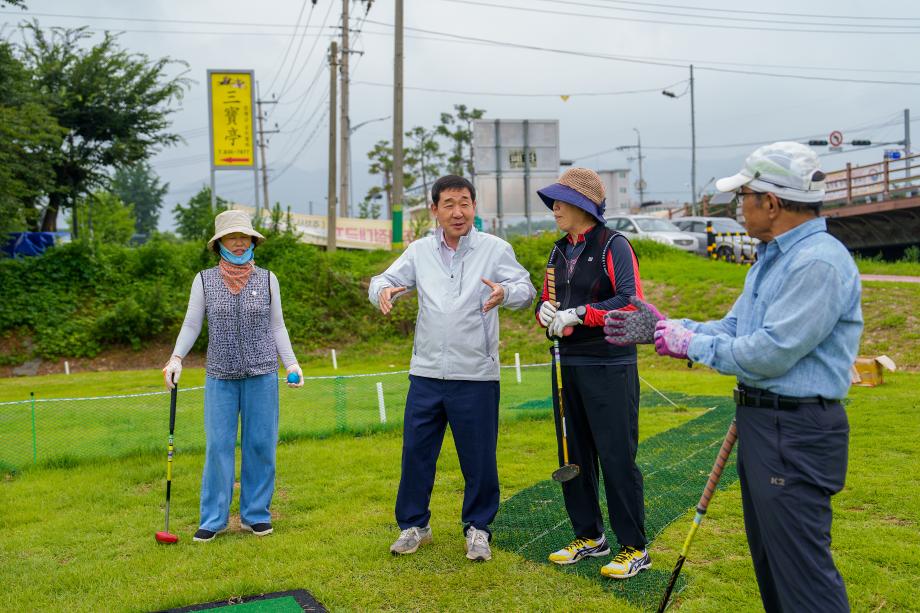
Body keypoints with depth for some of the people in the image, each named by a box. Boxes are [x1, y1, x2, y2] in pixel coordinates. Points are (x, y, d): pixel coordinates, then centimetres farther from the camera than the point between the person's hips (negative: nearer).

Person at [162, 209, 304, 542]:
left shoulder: (267, 279, 5)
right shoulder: (204, 280, 4)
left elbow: (277, 327, 8)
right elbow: (191, 325, 5)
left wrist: (291, 363, -1)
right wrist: (176, 357, -10)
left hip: (262, 374, 1)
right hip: (220, 377, 0)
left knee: (260, 445, 4)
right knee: (218, 446, 0)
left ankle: (255, 514, 17)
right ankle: (213, 519, 12)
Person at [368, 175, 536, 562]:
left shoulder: (495, 249, -1)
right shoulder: (420, 251, 8)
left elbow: (526, 289, -9)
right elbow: (384, 281, 7)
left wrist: (505, 293, -33)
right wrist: (383, 291, -19)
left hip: (476, 375, -2)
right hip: (426, 373, 3)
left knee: (479, 458, 7)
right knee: (415, 452, 9)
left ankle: (478, 528, 26)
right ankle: (414, 525, 28)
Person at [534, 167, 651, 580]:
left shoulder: (613, 246, -8)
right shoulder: (559, 251, 14)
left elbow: (632, 302, -19)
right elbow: (547, 300, 19)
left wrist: (579, 313, -23)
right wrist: (544, 310, -4)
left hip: (610, 367, -7)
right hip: (569, 366, 8)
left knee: (617, 458, -2)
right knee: (573, 456, 13)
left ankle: (634, 548, 12)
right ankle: (589, 536, 29)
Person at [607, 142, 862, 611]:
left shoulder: (818, 262, -21)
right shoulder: (773, 257, 13)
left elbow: (769, 353, -25)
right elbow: (734, 328, 16)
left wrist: (692, 344, -13)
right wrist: (663, 329, 8)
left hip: (795, 432, -10)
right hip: (760, 422, 10)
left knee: (803, 571, -3)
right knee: (769, 559, 21)